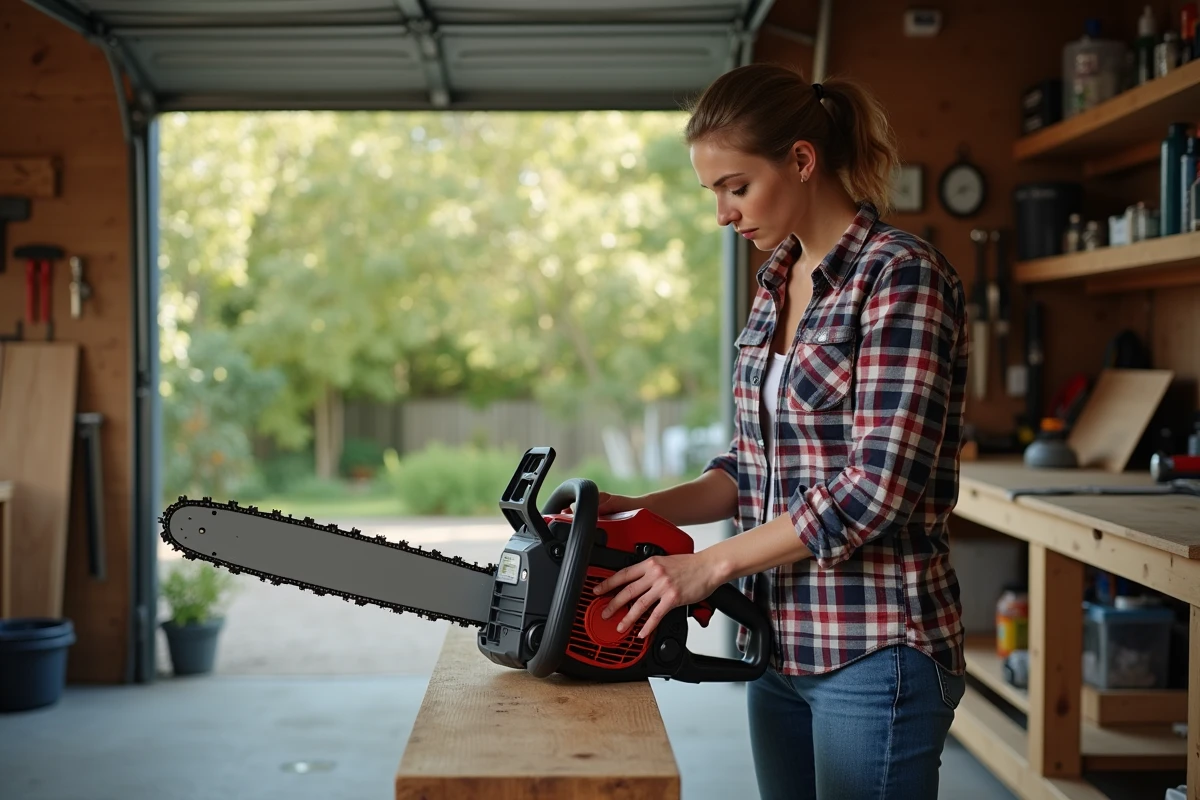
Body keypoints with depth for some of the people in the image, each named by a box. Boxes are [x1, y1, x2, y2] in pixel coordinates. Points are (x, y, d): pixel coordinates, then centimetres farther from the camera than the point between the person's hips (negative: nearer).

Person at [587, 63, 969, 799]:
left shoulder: (902, 275, -15)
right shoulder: (777, 281, 11)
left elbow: (877, 487, -21)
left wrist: (709, 566, -17)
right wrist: (641, 512, -1)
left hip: (875, 654, -8)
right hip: (784, 645, 8)